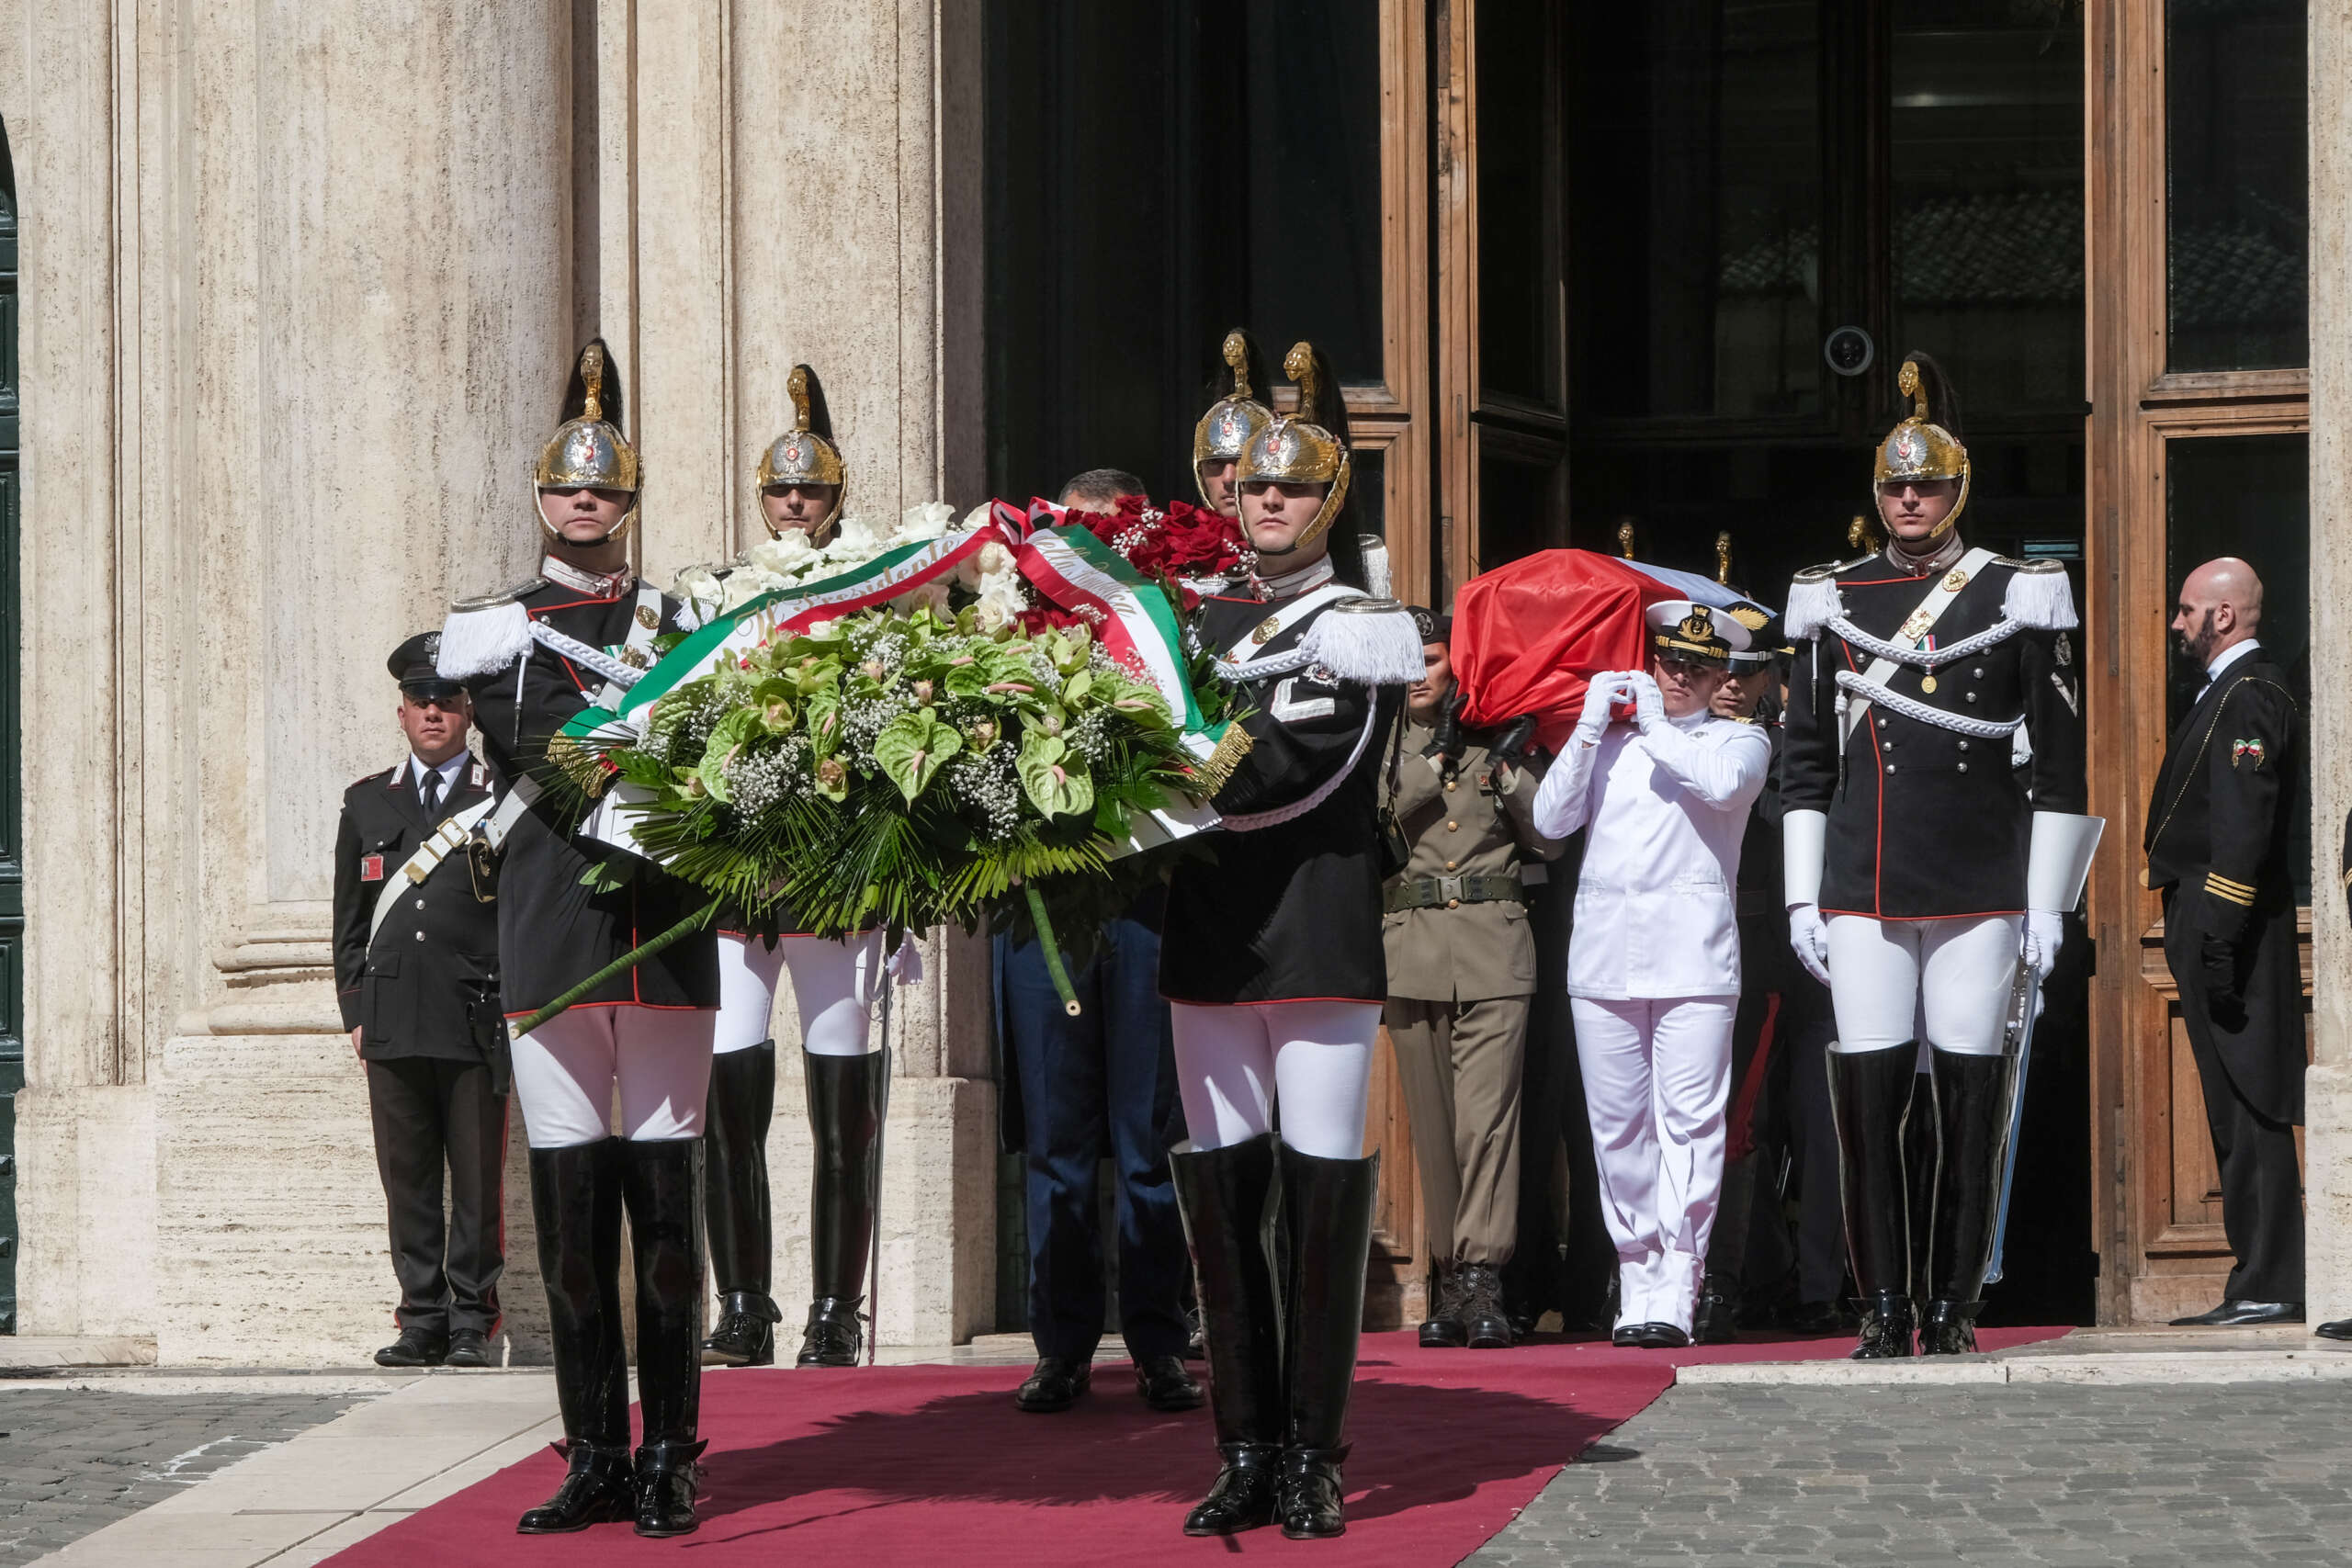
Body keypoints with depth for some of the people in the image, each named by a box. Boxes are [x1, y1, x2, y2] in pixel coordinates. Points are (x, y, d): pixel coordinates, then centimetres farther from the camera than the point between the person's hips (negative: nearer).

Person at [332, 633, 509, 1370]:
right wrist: (355, 1011, 9)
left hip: (476, 1024, -3)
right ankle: (422, 1320, 8)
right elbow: (350, 918, 17)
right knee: (406, 1180, 3)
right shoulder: (366, 803, 16)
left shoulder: (502, 801, 7)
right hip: (392, 1021, 3)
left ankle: (472, 1323, 3)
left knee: (478, 1183, -2)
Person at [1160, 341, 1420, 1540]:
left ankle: (1311, 1459, 4)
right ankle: (1245, 1454, 11)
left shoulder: (1370, 629, 1)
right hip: (1211, 943, 4)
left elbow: (1308, 768, -14)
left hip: (1323, 941, -4)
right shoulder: (1200, 624, 15)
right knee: (1221, 1199, 4)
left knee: (1323, 1201, -3)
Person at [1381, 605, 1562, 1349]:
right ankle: (1449, 1280, 7)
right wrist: (1435, 756, -9)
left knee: (1487, 1112, -12)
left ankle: (1481, 1280, -16)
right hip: (1411, 946, 1)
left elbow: (1550, 840, 9)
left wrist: (1507, 767, -1)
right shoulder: (1378, 742, 13)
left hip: (1495, 948, -1)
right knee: (1432, 1121, 2)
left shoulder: (1500, 740, 13)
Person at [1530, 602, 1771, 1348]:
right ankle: (1637, 1280, 11)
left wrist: (1655, 727, -2)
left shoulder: (1738, 740, 11)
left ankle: (1675, 1292, -14)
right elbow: (1551, 819, 6)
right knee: (1618, 1127, 3)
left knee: (1689, 1123, -11)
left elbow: (1723, 782, -12)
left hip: (1692, 956, -3)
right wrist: (1592, 726, 2)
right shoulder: (1608, 738, 19)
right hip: (1603, 951, 3)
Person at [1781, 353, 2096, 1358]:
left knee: (1973, 1105, -1)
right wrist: (1801, 899, 7)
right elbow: (1805, 764, 13)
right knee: (1868, 1097, -3)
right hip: (1864, 895, 1)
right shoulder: (1832, 602, 10)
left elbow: (2061, 761, 4)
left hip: (1981, 891, -1)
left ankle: (1953, 1311, 6)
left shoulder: (2018, 598, 4)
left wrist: (2048, 903, -1)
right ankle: (1884, 1312, 4)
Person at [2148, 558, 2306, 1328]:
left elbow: (2243, 831, -20)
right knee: (2240, 1115, 10)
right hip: (2212, 933, 11)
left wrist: (2219, 942, -24)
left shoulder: (2249, 697, -12)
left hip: (2230, 929, -11)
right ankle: (2259, 1284, 13)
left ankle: (2267, 1288, -10)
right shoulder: (2229, 693, 21)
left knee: (2248, 1112, -10)